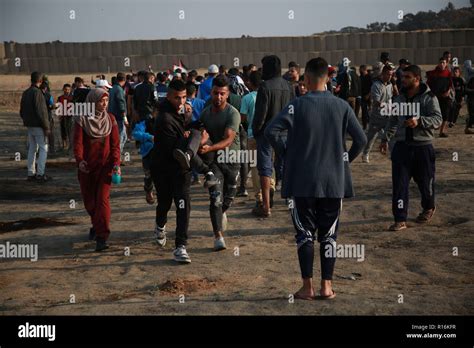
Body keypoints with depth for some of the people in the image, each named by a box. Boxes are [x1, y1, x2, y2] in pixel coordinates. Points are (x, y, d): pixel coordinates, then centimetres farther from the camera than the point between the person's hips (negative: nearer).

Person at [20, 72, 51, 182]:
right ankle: (40, 174, -7)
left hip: (29, 126, 8)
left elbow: (21, 111, 15)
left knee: (32, 149, 13)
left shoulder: (25, 93, 10)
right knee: (43, 148, -3)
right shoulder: (37, 92, -16)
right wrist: (46, 127, -16)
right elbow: (41, 112, -20)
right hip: (38, 126, -8)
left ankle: (31, 173, 15)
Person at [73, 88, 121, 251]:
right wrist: (79, 160, -31)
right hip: (86, 167, 0)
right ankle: (96, 224, 41)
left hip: (105, 166, 0)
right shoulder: (81, 119, -4)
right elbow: (78, 142, -13)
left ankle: (102, 237, -11)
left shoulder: (110, 119, 3)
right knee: (89, 200, 12)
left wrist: (116, 163, -12)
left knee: (103, 199, -11)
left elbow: (115, 144, 1)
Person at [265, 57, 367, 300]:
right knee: (329, 235, 10)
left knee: (305, 233, 7)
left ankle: (307, 287, 8)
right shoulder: (341, 106, -1)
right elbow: (361, 139, -1)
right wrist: (345, 159, 11)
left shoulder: (298, 105, -8)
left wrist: (287, 153, -2)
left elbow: (271, 130, -15)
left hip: (303, 181, -2)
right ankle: (326, 286, 12)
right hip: (334, 182, 2)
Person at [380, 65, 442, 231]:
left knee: (425, 181, 13)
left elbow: (438, 118, -16)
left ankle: (428, 207, 41)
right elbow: (393, 120, 20)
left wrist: (419, 121, -30)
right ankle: (400, 219, -2)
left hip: (423, 147, -3)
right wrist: (386, 138, 17)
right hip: (402, 146, 4)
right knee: (399, 184, -5)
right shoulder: (399, 98, 9)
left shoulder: (429, 98, -7)